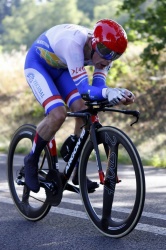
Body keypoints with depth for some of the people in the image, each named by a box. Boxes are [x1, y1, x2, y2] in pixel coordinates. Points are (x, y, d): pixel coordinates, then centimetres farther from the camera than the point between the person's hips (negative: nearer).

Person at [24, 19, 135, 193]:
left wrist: (119, 95, -41)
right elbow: (83, 89, -42)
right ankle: (31, 160, -1)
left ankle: (78, 173, 2)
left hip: (61, 68, 7)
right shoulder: (74, 43, -40)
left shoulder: (104, 49, -20)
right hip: (38, 64, -7)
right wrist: (108, 92, -59)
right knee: (58, 114, -25)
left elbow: (98, 87, -22)